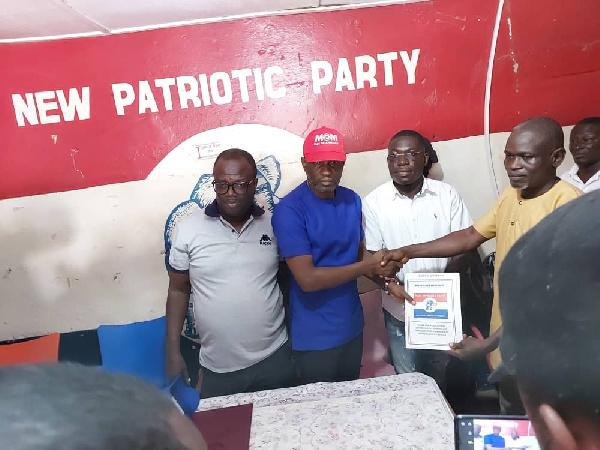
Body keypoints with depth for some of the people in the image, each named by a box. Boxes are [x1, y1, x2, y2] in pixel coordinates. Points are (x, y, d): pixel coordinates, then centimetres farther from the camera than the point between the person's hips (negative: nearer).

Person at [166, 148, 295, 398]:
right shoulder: (188, 229, -8)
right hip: (217, 368, -1)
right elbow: (178, 291, 1)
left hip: (274, 359, 1)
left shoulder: (273, 225, -5)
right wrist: (173, 352, 2)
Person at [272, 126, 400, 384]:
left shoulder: (352, 200, 1)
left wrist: (383, 275, -12)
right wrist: (368, 266, -17)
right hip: (314, 337, -5)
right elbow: (307, 279, -24)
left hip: (352, 327, 6)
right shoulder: (289, 210, -20)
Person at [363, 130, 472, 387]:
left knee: (444, 378, 20)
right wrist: (390, 284, -23)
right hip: (399, 308, -1)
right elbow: (372, 257, -5)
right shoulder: (374, 202, -8)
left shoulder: (447, 195, -5)